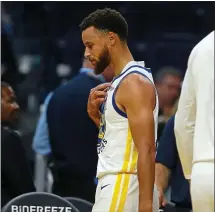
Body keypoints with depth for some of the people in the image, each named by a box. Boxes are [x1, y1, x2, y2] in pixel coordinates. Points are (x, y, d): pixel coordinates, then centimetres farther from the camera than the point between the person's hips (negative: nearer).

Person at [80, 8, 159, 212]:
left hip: (124, 188, -10)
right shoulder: (119, 82, 17)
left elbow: (146, 150, -20)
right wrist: (95, 114, 7)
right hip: (115, 185, 10)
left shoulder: (134, 82, -14)